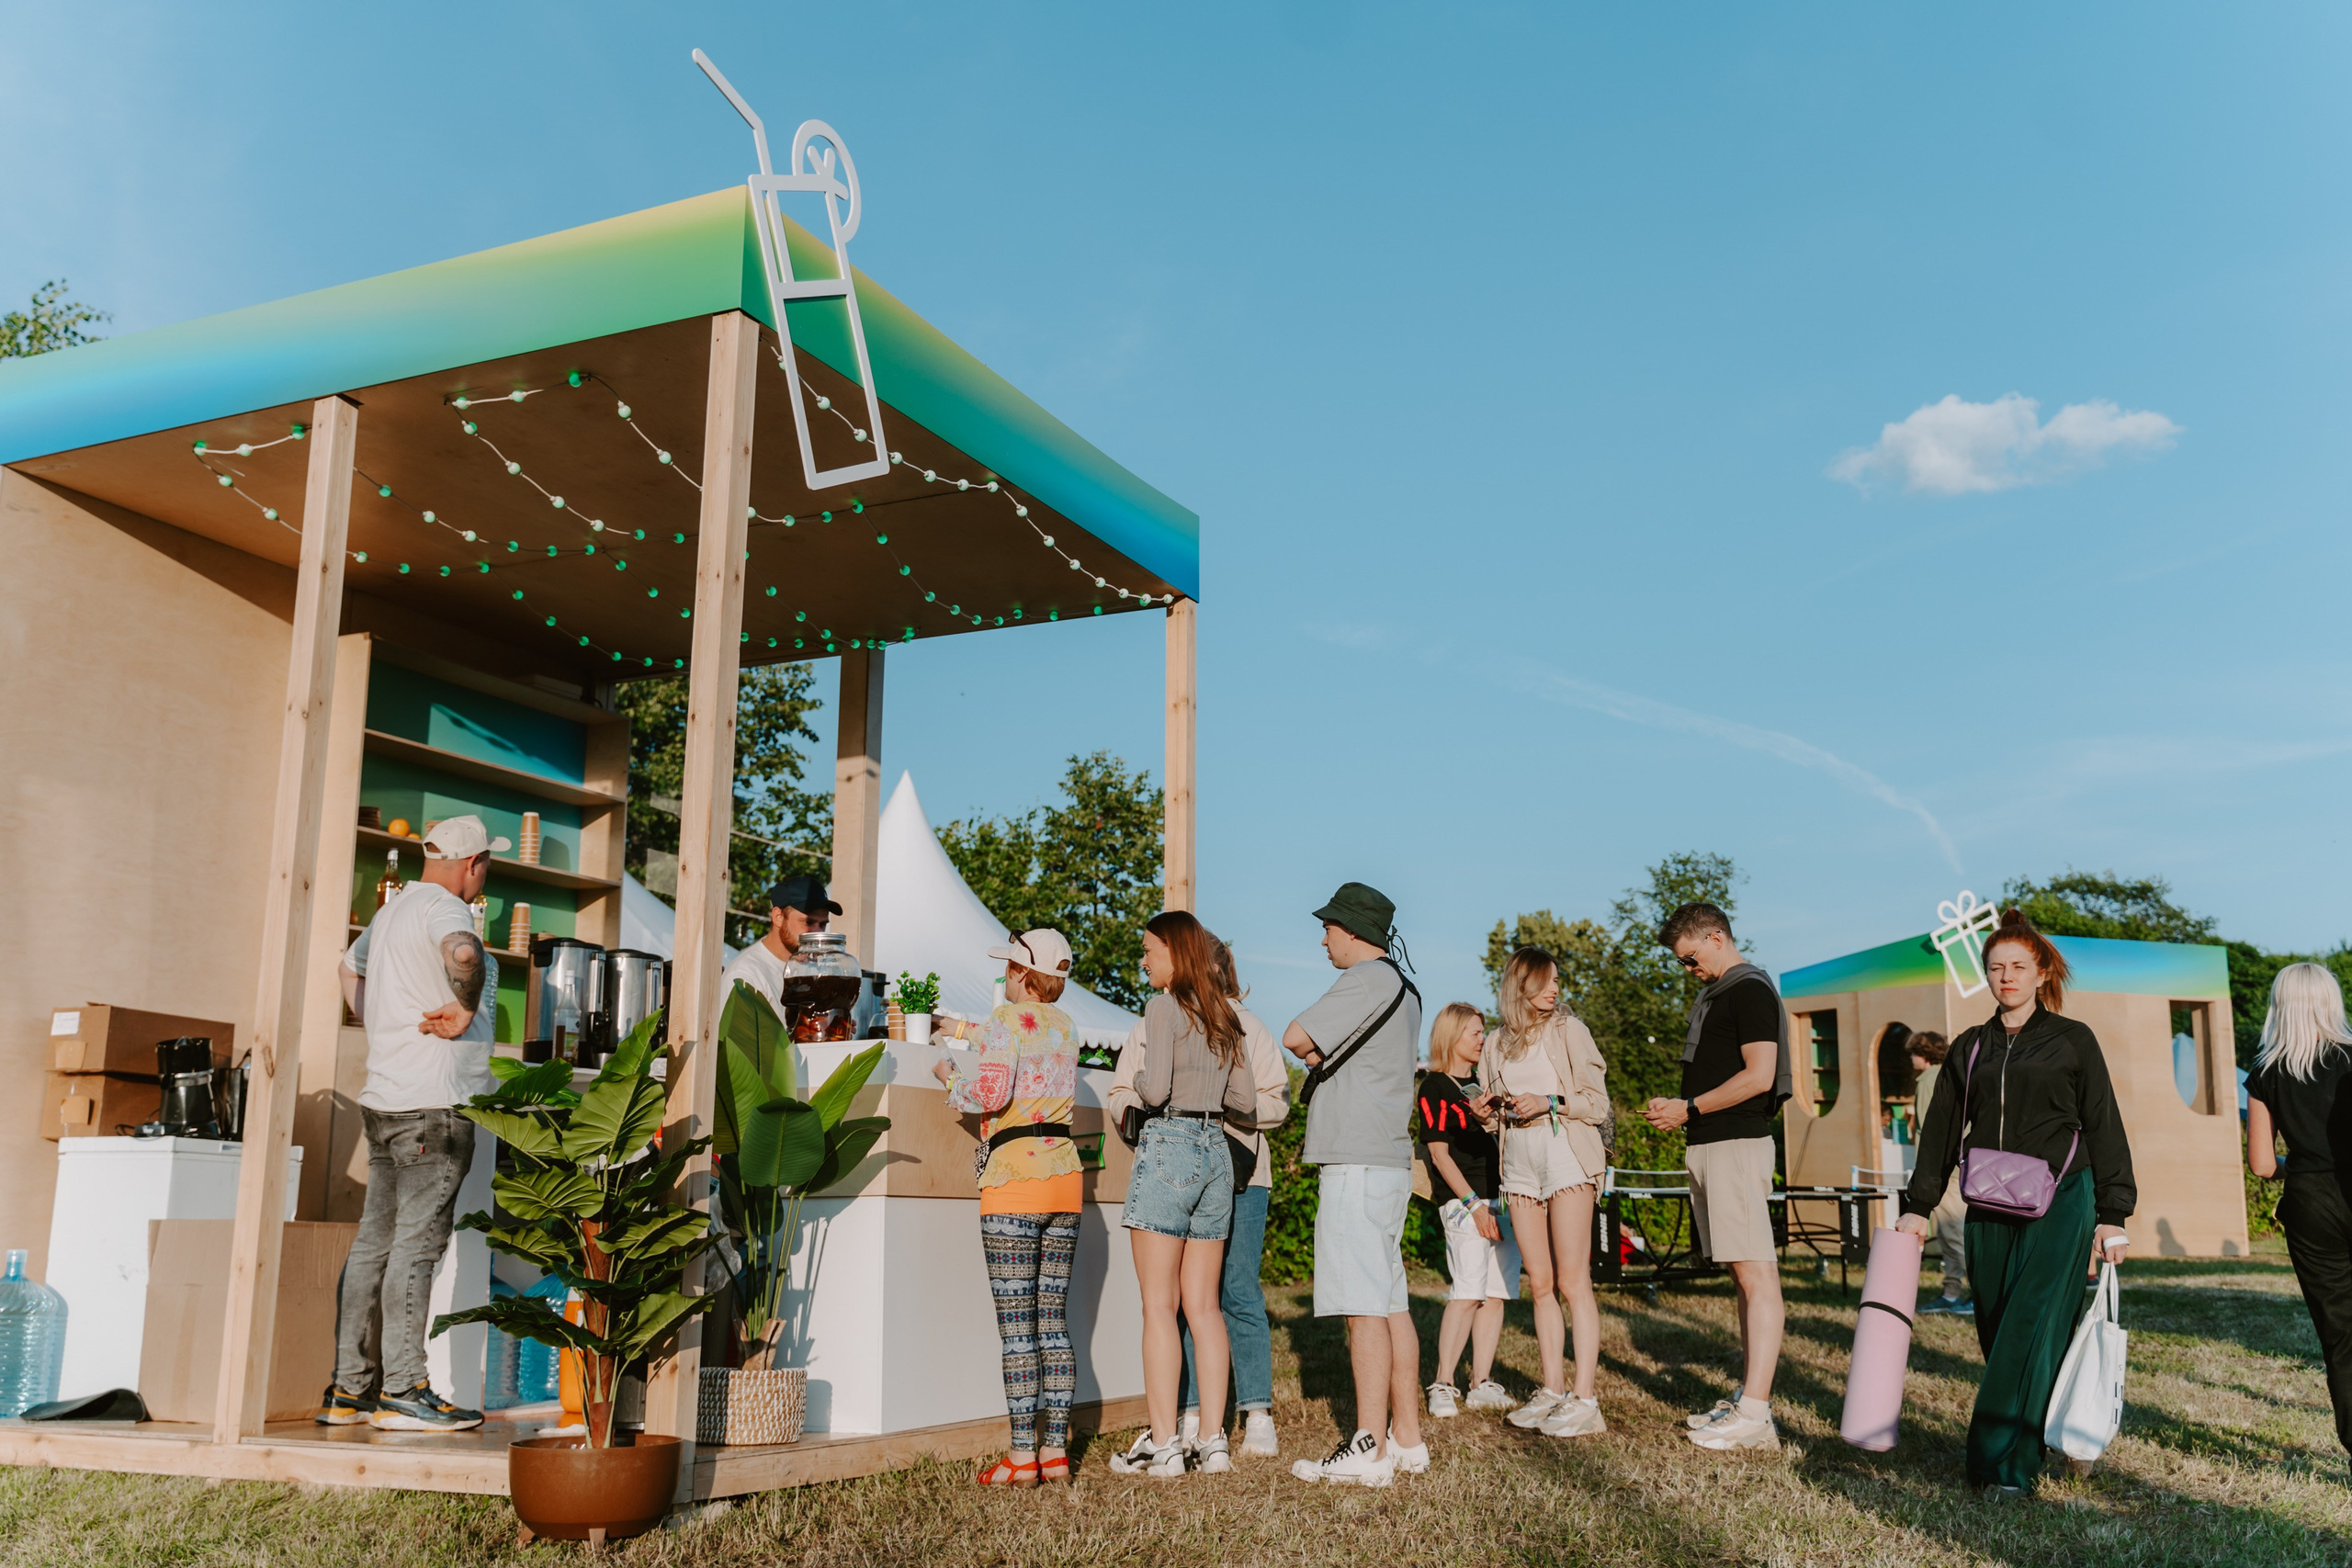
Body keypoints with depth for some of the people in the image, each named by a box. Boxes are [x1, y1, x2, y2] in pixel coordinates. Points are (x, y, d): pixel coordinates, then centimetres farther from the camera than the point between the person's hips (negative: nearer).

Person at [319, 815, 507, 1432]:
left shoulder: (392, 910, 19)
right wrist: (464, 1013, -20)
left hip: (384, 1097, 9)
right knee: (417, 1243, -6)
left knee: (373, 1243, 10)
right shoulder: (443, 907, -11)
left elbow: (350, 968, 37)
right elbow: (463, 953, -35)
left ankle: (349, 1388, 14)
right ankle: (403, 1392, -3)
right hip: (433, 1103, -9)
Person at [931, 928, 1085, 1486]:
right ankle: (1056, 1449, 9)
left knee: (1016, 1322, -4)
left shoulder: (1008, 1018, -5)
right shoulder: (1064, 1026, 17)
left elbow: (990, 1091, -15)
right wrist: (955, 1027, 47)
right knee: (1054, 1318, 8)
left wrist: (949, 1076, 5)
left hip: (1014, 1175, -7)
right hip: (1065, 1174, 7)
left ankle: (1022, 1455, -4)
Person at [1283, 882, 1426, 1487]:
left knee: (1365, 1306, -9)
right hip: (1388, 1159, 10)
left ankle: (1368, 1450, -8)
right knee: (1391, 1304, 10)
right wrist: (1321, 1058, 6)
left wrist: (1314, 1054, 6)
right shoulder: (1403, 989, 21)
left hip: (1357, 1165, -10)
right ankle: (1407, 1439, 14)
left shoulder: (1368, 979, -10)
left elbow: (1296, 1038, -14)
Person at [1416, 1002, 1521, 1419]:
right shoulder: (1435, 1088, -2)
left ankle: (1481, 1384, 8)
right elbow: (1440, 1154, -8)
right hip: (1463, 1201, -7)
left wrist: (1488, 1118, 0)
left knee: (1496, 1293, 3)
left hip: (1501, 1197, 7)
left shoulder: (1484, 1084, 20)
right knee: (1468, 1293, -14)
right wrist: (1473, 1204, -14)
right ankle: (1443, 1385, -10)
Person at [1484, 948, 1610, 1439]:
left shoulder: (1569, 1030, 2)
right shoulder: (1498, 1043, 14)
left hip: (1565, 1155, -4)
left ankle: (1584, 1400, -8)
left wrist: (1549, 1102, -14)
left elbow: (1597, 1103, 0)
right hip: (1520, 1162, 4)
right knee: (1540, 1283, 4)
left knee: (1572, 1280, -8)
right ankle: (1552, 1391, 10)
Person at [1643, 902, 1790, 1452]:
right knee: (1744, 1277, 13)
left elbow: (1759, 1076, -19)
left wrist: (1690, 1108, -13)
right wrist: (1679, 1109, 8)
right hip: (1710, 1146, 10)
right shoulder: (1714, 994, 20)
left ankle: (1755, 1416, -12)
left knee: (1756, 1275, -10)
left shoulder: (1750, 990, -9)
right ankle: (1746, 1396, 18)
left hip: (1737, 1145, -10)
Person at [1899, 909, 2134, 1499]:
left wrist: (2112, 1215, -1)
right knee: (1997, 1335, 4)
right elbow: (1941, 1130, 16)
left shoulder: (2073, 1041, 5)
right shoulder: (1970, 1048, 15)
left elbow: (2104, 1127, 5)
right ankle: (2010, 1454, 16)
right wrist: (1918, 1206, 10)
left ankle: (2008, 1466, -12)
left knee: (2032, 1330, -12)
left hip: (2059, 1205, -4)